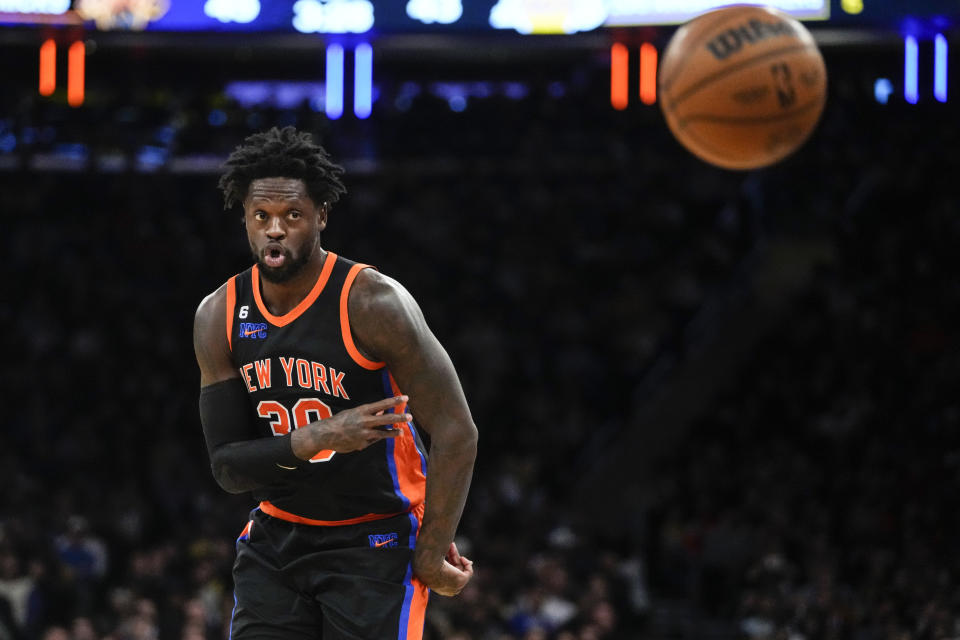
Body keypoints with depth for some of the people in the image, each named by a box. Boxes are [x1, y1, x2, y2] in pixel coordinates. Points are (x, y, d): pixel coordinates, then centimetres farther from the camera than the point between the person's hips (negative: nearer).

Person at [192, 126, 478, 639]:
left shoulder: (372, 303, -17)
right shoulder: (218, 317, -2)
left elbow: (455, 432, -15)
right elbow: (227, 466, -4)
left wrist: (431, 555, -15)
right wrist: (313, 441, -23)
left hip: (376, 540, -5)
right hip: (278, 537, 5)